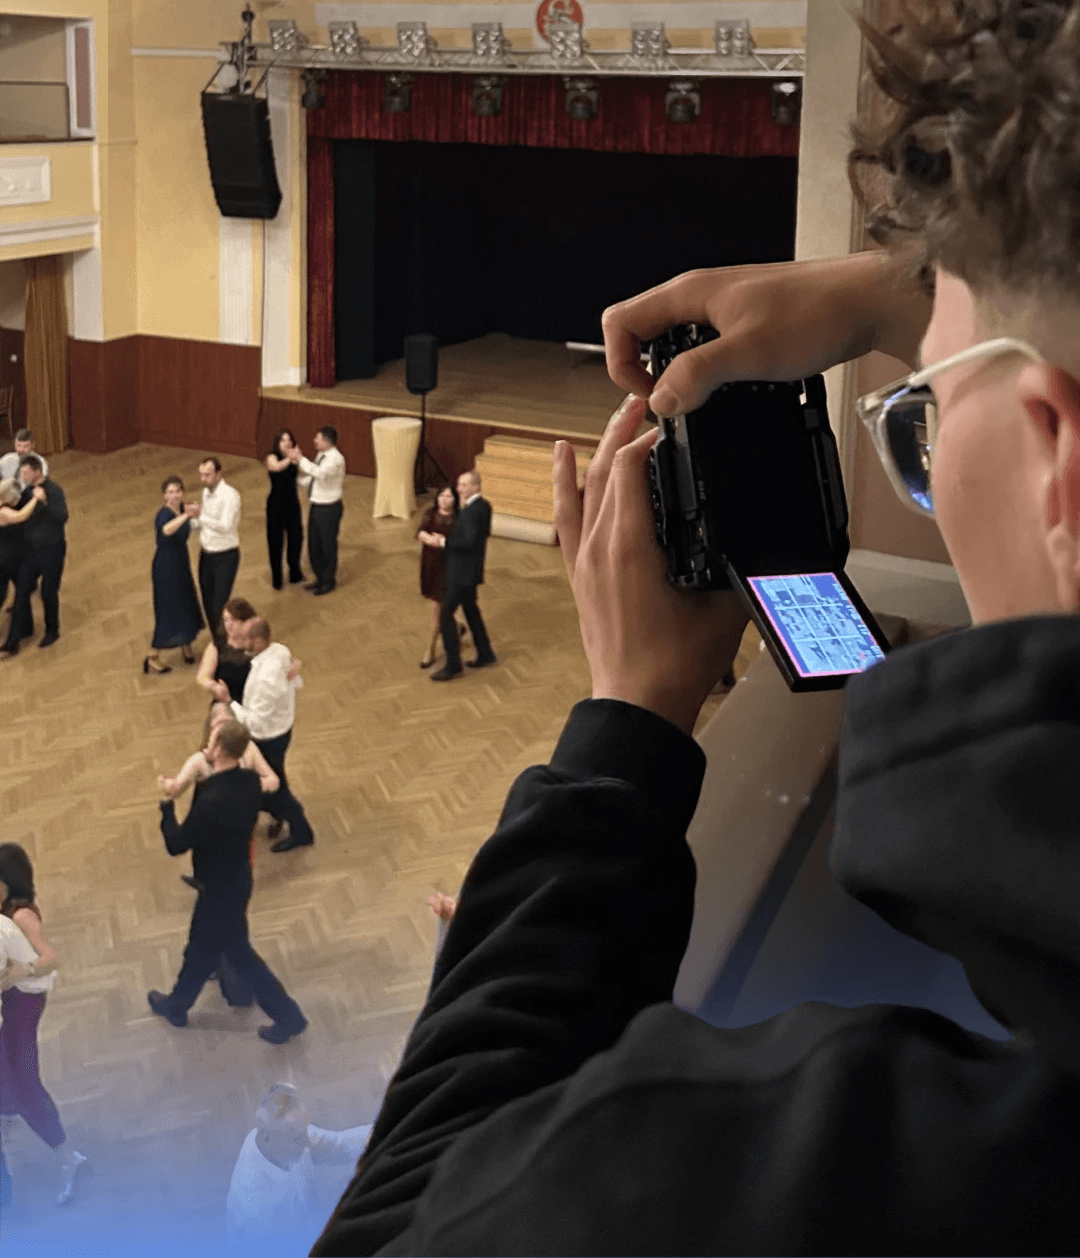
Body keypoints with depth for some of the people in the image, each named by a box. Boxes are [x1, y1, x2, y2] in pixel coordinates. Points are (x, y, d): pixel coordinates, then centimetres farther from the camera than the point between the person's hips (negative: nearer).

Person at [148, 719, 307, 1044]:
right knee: (200, 945, 28)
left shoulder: (211, 802, -37)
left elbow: (176, 845, -23)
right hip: (237, 877, 9)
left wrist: (167, 804, -8)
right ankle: (176, 1005, 48)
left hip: (221, 888, -9)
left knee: (237, 952, 13)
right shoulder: (251, 782, -13)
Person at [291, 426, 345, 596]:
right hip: (316, 505, 8)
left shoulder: (336, 459, -23)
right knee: (313, 544, 18)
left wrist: (300, 459, -37)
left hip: (329, 508, -8)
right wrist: (297, 463, 0)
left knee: (328, 545, 8)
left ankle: (329, 581, 25)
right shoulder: (321, 455, 5)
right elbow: (309, 479, 10)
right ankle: (320, 578, 36)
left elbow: (320, 473, -41)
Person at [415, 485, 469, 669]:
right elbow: (420, 532, -13)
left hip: (448, 565, -4)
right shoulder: (430, 513, 0)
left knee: (438, 607, -1)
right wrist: (428, 538, -35)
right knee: (439, 604, 18)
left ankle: (431, 650, 11)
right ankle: (456, 628, 46)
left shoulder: (460, 517, -10)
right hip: (430, 562, 4)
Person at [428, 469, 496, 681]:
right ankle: (485, 654, 34)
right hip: (469, 570, 10)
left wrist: (444, 542, -20)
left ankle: (453, 665, 2)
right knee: (470, 610, 23)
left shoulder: (472, 511, -24)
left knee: (446, 614, -4)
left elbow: (469, 541, -30)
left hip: (462, 572, -10)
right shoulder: (483, 506, 7)